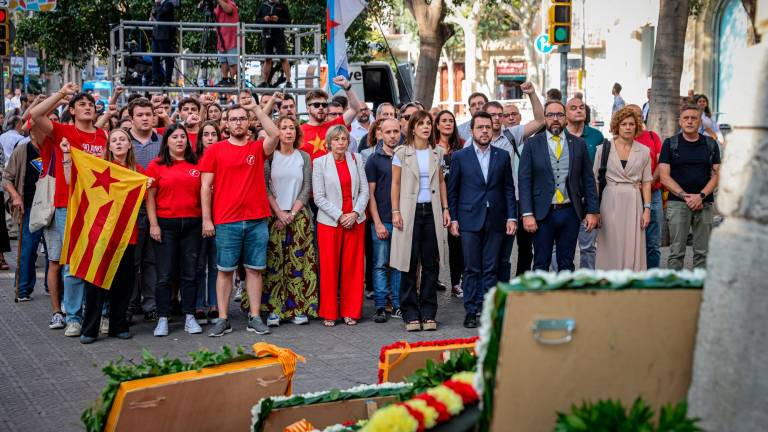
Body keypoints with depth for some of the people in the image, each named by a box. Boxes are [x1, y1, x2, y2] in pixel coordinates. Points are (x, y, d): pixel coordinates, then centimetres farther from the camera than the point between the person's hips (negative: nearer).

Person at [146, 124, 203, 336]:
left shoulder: (196, 165, 8)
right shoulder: (156, 165, 1)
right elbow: (150, 197, -1)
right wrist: (153, 224, -7)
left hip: (192, 223, 2)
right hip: (166, 224, -2)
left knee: (190, 273, 6)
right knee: (164, 275, 0)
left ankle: (190, 317, 13)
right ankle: (163, 319, 6)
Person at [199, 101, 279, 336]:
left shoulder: (258, 148, 8)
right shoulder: (215, 150, 3)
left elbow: (275, 134, -13)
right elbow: (206, 186, 2)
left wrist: (256, 107, -9)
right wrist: (206, 219, -3)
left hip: (257, 220, 2)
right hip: (226, 221, -2)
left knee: (255, 269, 5)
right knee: (225, 270, 3)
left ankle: (255, 317, 11)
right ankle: (222, 319, 7)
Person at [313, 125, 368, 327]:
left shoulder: (356, 160, 7)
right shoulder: (319, 163, -1)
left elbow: (364, 190, 4)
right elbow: (319, 197, -6)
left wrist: (355, 213, -9)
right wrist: (340, 216, -12)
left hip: (355, 221, 2)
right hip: (329, 222, -2)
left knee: (353, 266, 4)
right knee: (329, 267, 1)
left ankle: (350, 312, 13)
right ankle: (329, 313, 10)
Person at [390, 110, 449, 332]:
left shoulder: (437, 152, 10)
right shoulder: (401, 152, 0)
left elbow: (441, 182, 14)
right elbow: (396, 184, 1)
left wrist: (445, 209, 8)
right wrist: (395, 211, -6)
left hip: (432, 211, 3)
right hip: (410, 212, -3)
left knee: (431, 264, 3)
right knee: (410, 264, -1)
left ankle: (428, 314, 10)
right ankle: (411, 315, 6)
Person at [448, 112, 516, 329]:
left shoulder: (503, 156, 8)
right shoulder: (460, 157, 3)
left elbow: (509, 189, 9)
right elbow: (452, 191, 5)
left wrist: (512, 217, 2)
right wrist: (453, 219, -1)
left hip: (495, 221, 2)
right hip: (469, 220, -2)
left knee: (491, 269, 3)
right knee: (472, 269, 1)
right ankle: (471, 311, 7)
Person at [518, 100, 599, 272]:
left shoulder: (579, 144, 7)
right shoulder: (532, 144, 1)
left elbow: (588, 179, 8)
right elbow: (524, 181, -2)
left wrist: (592, 211, 1)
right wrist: (527, 214, -10)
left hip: (570, 212, 2)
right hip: (543, 213, -2)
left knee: (566, 264, 8)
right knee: (541, 264, 3)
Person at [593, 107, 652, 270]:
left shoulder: (644, 151, 6)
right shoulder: (604, 149, 2)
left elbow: (646, 182, 9)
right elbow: (595, 180, 3)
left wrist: (647, 209, 0)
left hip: (634, 203, 1)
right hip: (611, 203, -1)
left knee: (633, 249, 1)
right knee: (611, 249, 0)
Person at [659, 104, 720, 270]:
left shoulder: (711, 144, 11)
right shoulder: (670, 144, 5)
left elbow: (716, 175, 5)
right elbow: (664, 177, -2)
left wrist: (701, 196, -11)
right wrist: (685, 196, -12)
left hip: (705, 203, 2)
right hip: (678, 203, -2)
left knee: (702, 252, 3)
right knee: (676, 252, -3)